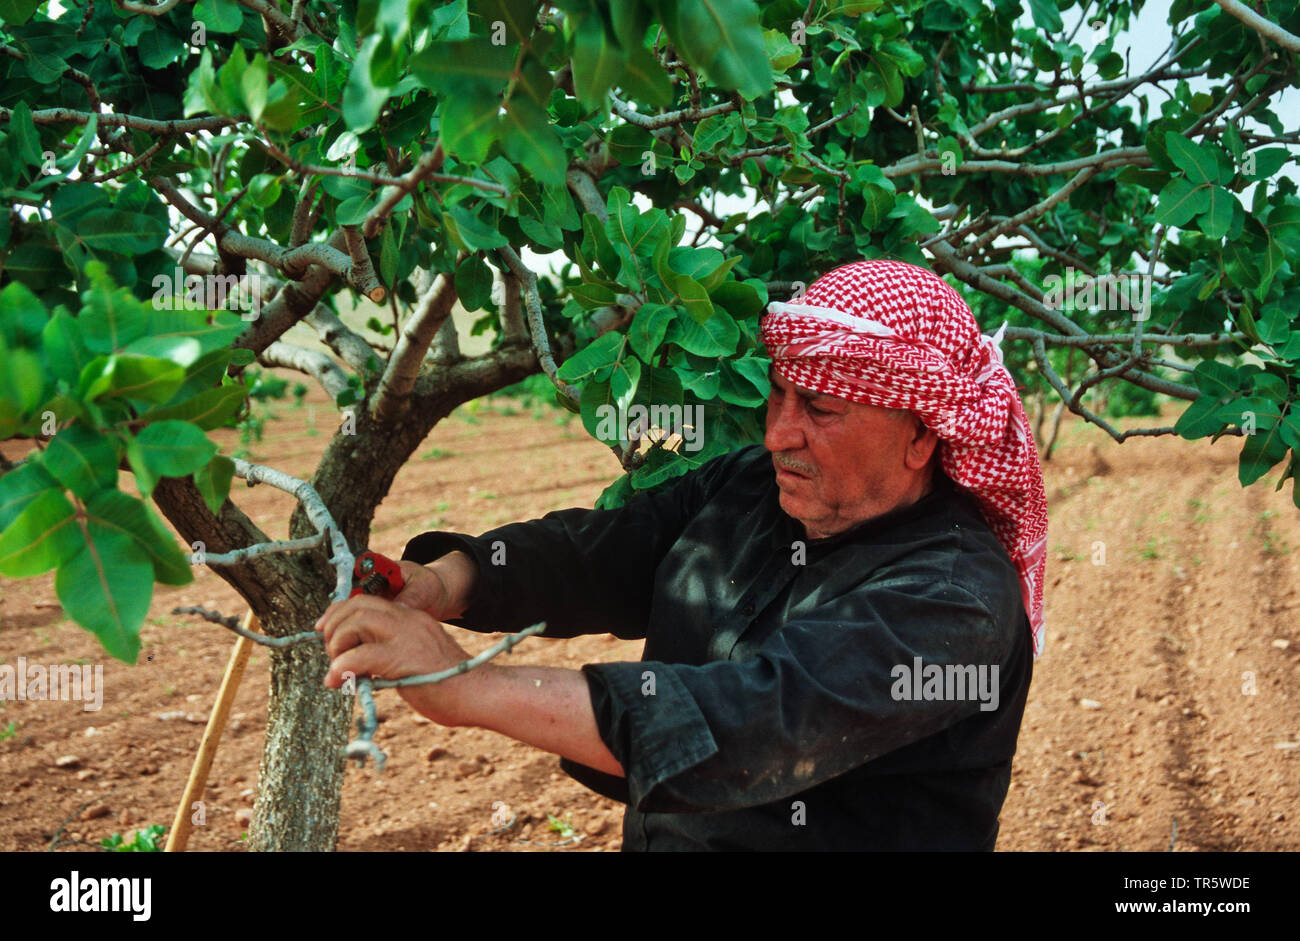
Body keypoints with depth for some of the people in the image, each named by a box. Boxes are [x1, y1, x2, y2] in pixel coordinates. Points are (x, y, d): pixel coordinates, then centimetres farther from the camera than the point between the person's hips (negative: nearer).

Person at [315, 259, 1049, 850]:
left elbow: (754, 726, -31)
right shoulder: (751, 487, 2)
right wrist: (437, 586, -19)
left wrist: (468, 688, -33)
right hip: (654, 834, 5)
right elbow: (596, 553, -1)